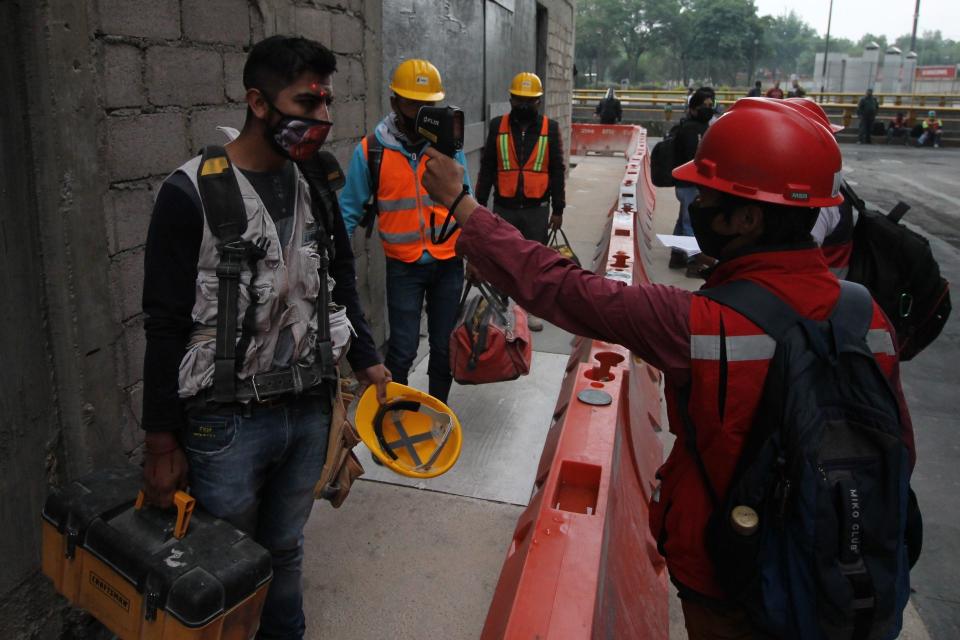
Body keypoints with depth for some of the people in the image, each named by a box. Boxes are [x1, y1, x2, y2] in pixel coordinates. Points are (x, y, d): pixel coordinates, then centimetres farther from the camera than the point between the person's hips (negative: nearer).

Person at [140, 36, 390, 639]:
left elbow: (343, 284, 16)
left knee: (285, 550, 20)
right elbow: (166, 326, -9)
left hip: (310, 410, 4)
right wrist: (162, 442, -6)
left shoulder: (318, 185, 4)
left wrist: (367, 360, 10)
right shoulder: (193, 193, -13)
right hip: (226, 423, -4)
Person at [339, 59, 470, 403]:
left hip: (449, 262, 2)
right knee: (403, 351, 0)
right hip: (403, 267, -2)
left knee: (445, 348, 12)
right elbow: (350, 209, -2)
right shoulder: (370, 150, -8)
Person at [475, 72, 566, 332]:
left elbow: (557, 171, 3)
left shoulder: (550, 128, 0)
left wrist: (558, 209, 2)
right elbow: (487, 169, 4)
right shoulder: (498, 126, 1)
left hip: (536, 209, 0)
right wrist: (480, 203, 2)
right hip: (504, 207, 1)